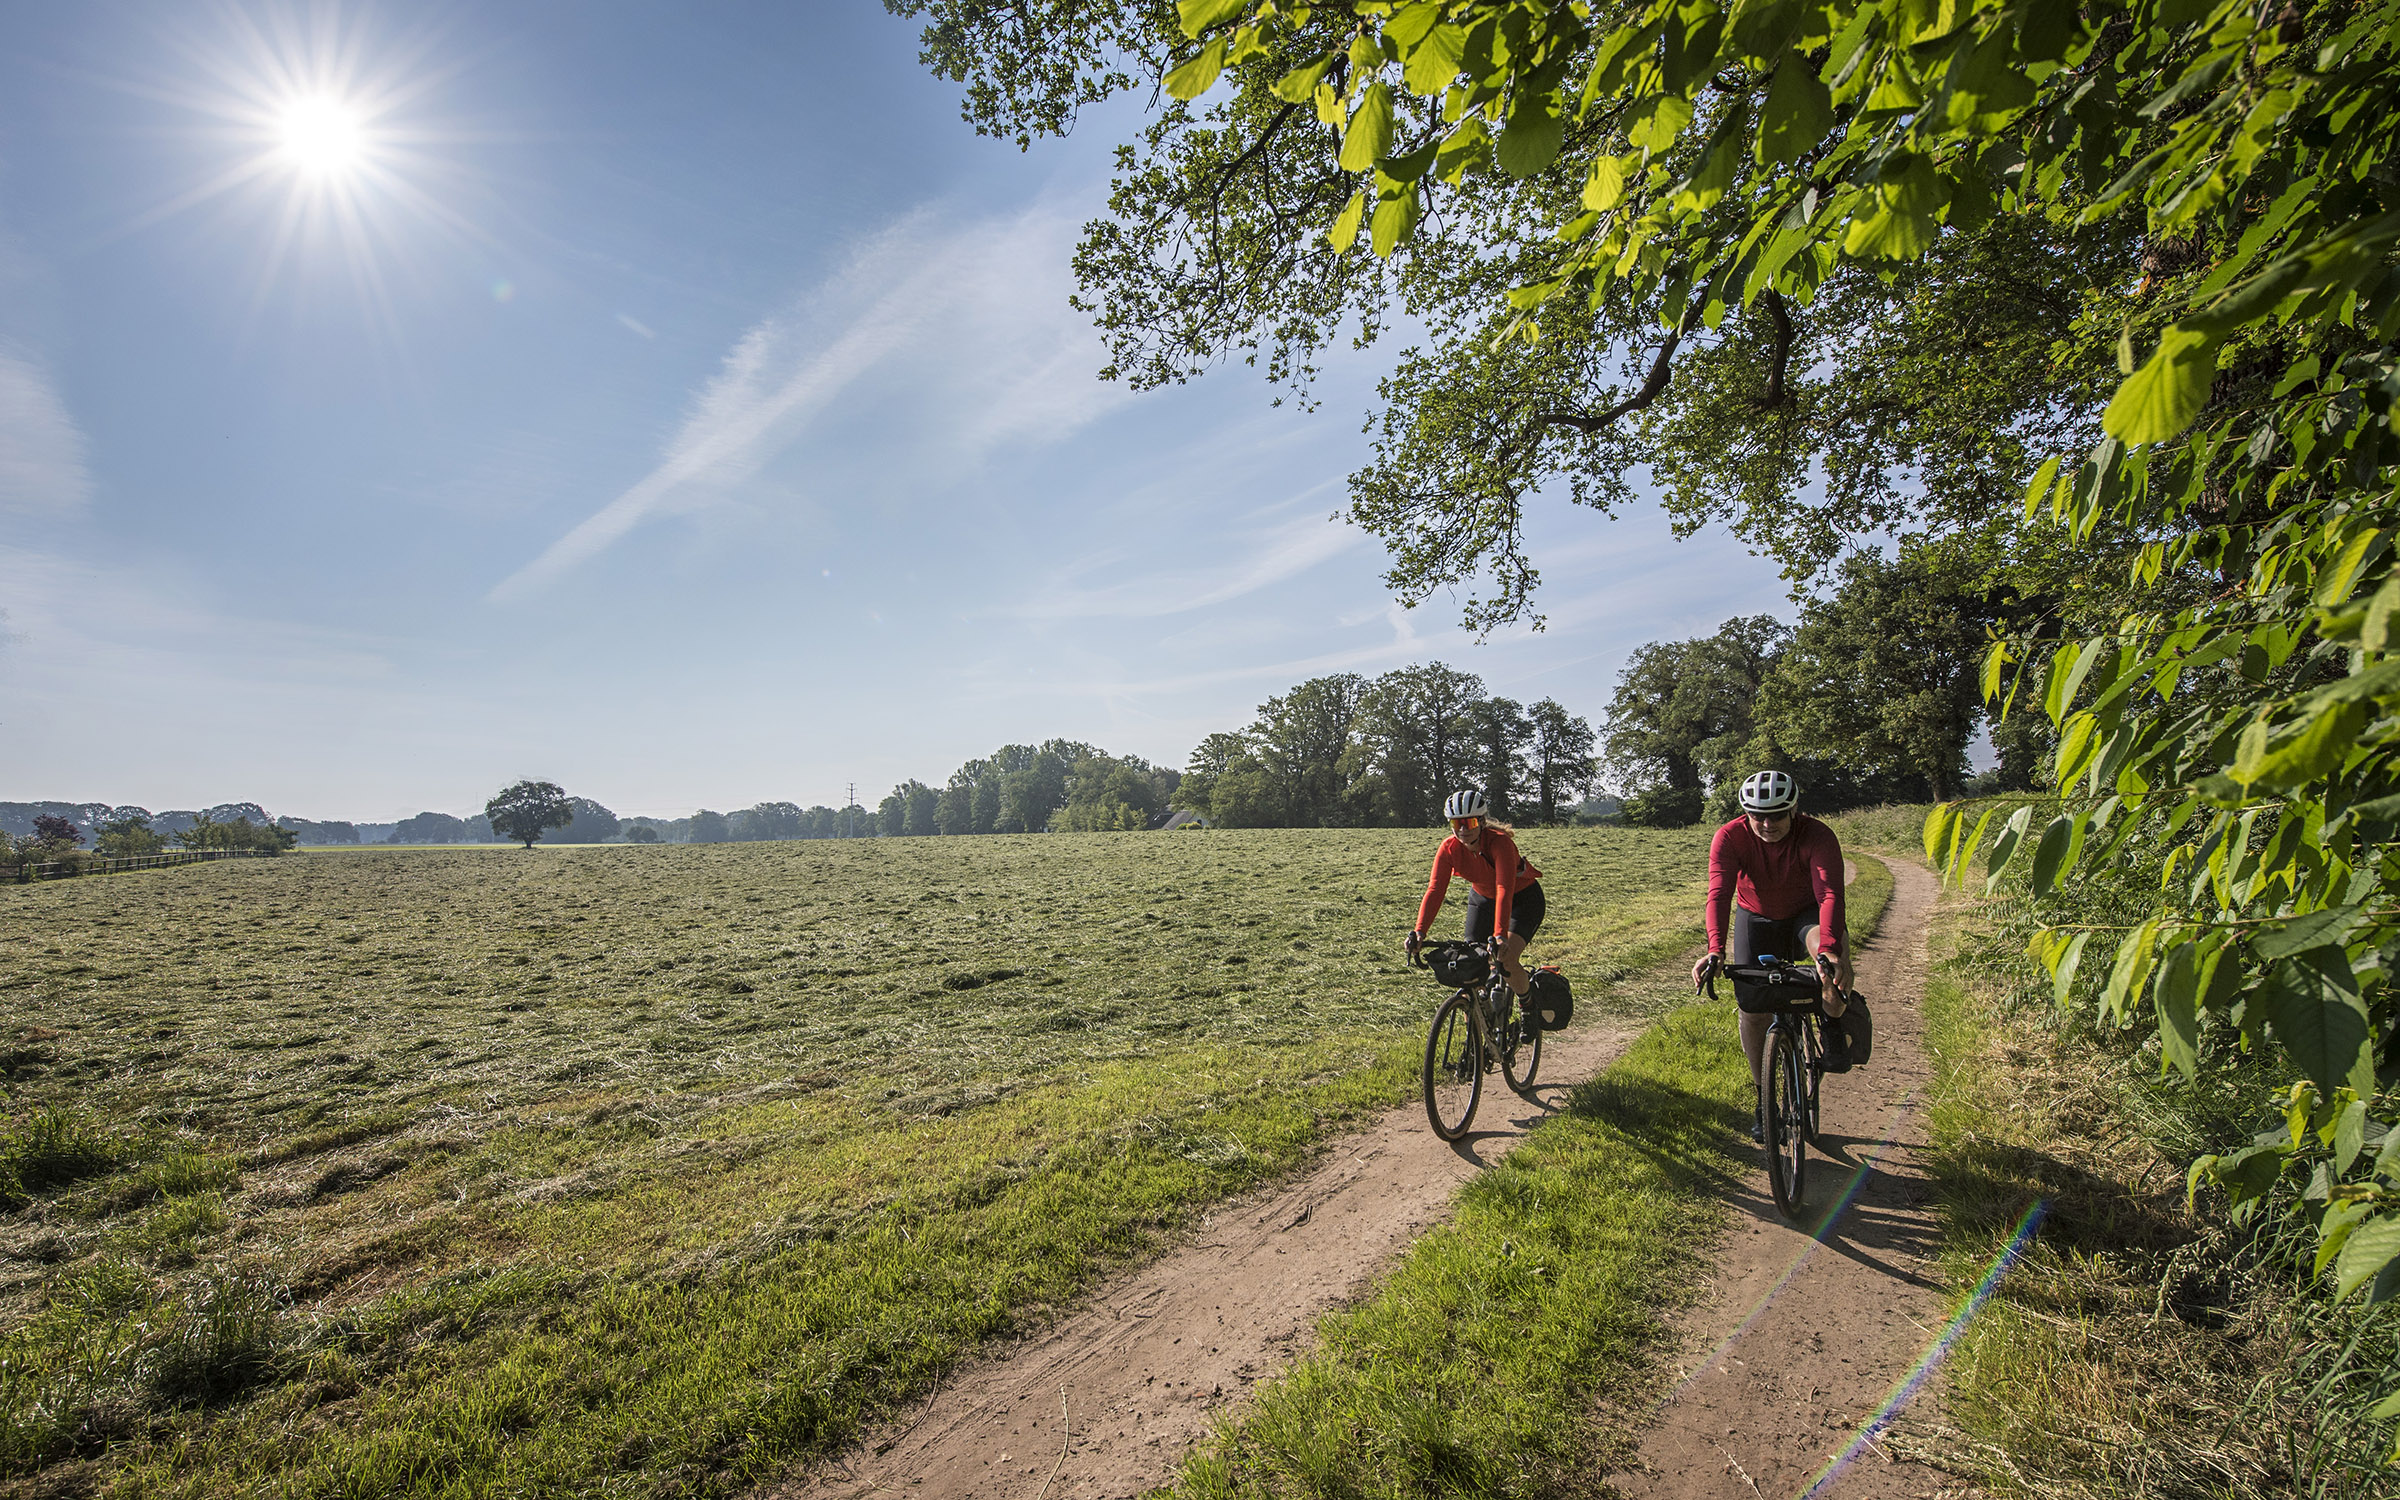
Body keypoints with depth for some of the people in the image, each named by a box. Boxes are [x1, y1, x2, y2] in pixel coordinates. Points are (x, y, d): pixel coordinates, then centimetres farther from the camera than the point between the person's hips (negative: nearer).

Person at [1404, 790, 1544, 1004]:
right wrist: (1419, 932, -42)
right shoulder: (1449, 848, -21)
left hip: (1523, 899, -4)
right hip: (1482, 899, 5)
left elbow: (1504, 890, -44)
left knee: (1505, 959, -21)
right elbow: (1435, 890, -29)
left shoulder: (1500, 842, -33)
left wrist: (1499, 936, -56)